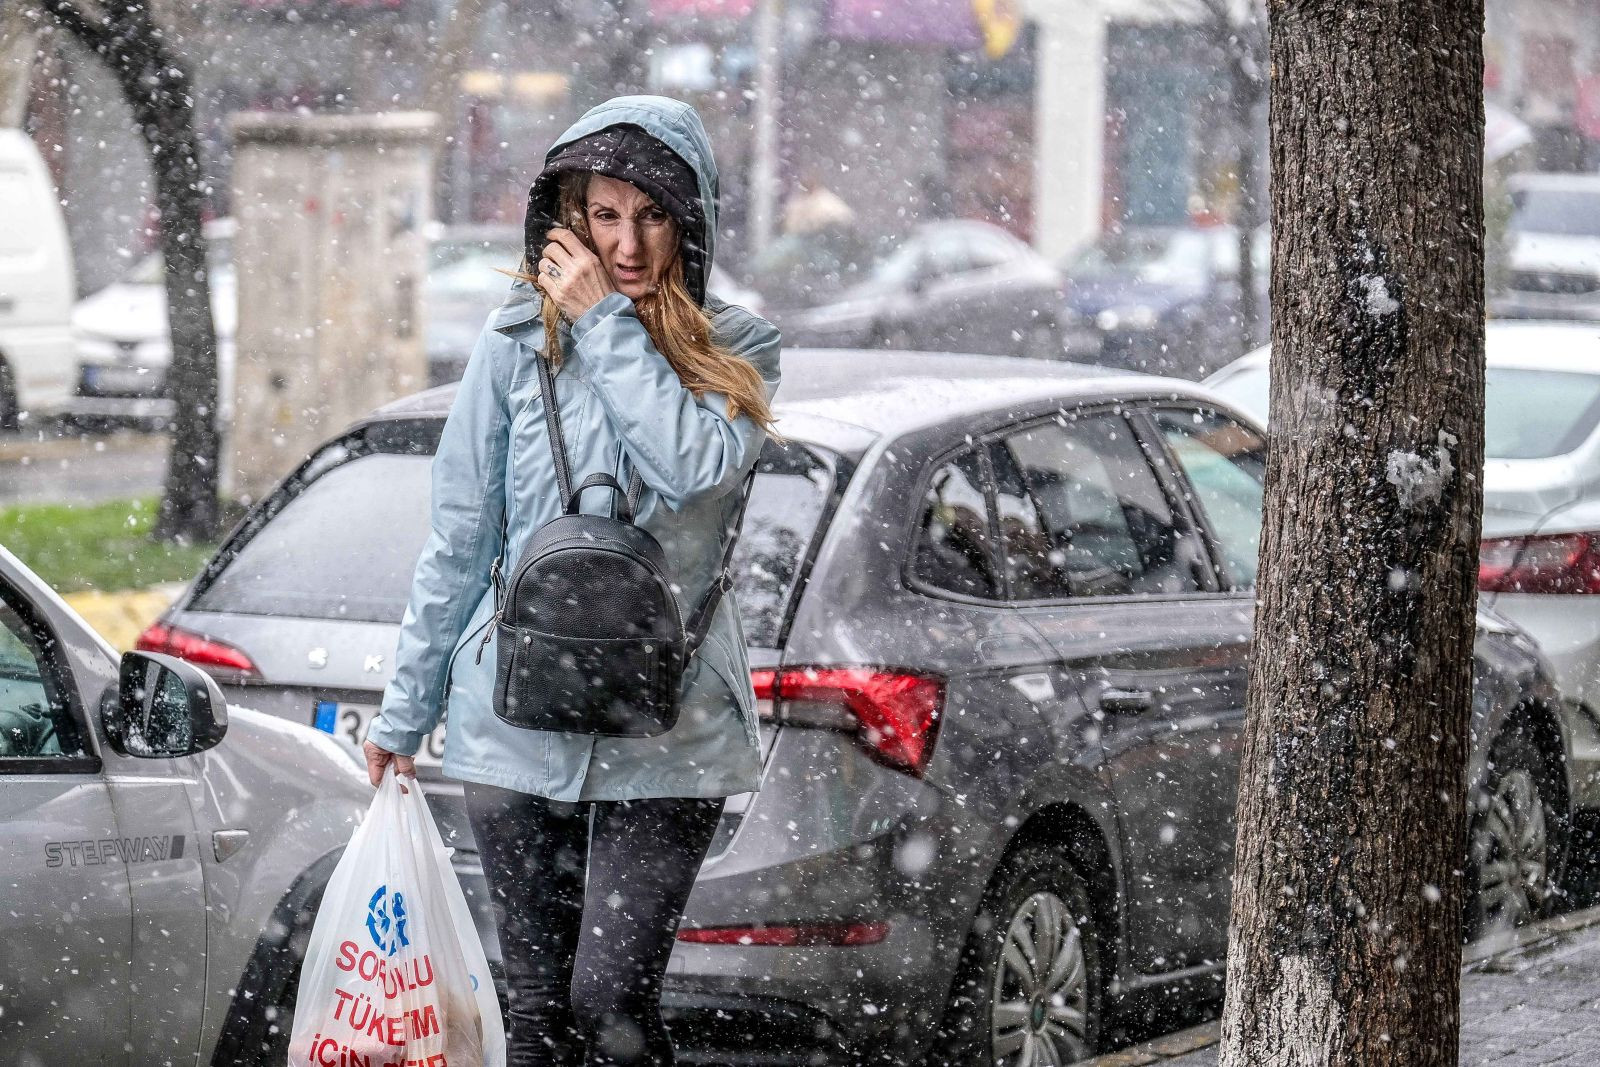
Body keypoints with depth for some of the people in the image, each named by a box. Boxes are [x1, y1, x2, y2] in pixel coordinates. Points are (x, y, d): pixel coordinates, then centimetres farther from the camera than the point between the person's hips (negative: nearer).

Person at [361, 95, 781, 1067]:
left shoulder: (740, 353, 2)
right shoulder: (518, 341, 3)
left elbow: (697, 463, -19)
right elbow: (459, 539, 8)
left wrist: (608, 326, -13)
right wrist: (407, 711, 10)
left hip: (667, 732, -2)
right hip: (519, 722, 2)